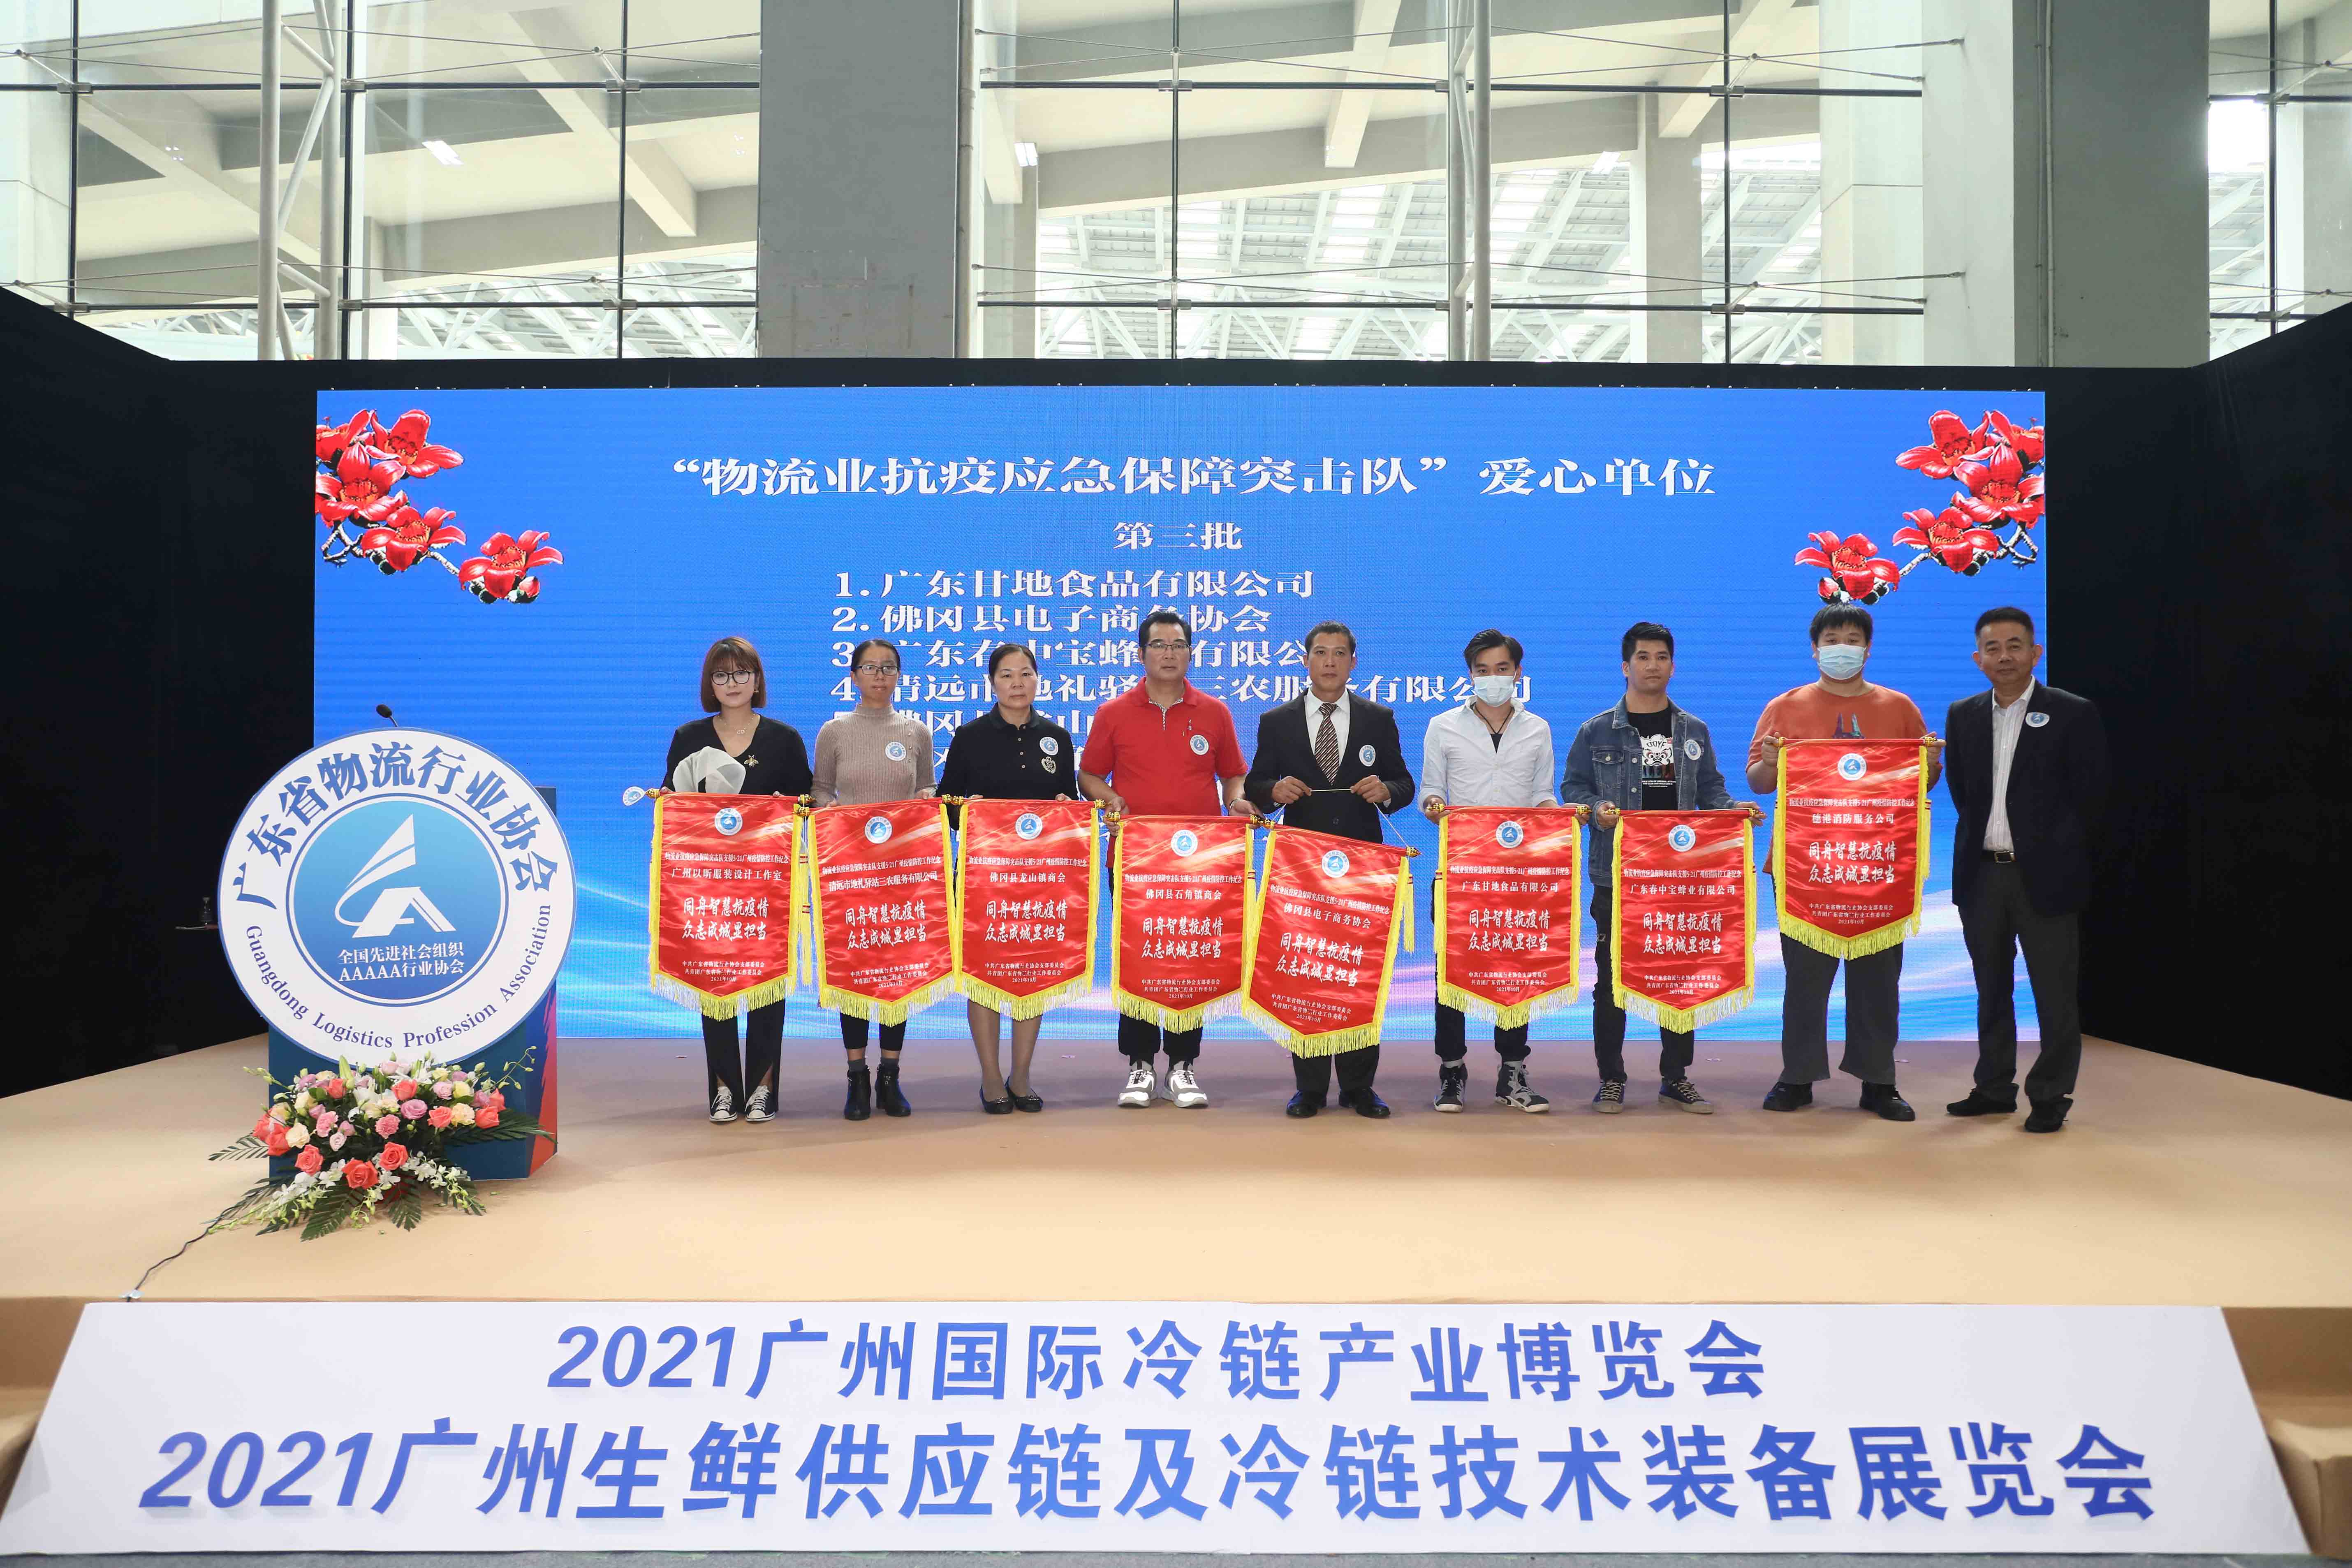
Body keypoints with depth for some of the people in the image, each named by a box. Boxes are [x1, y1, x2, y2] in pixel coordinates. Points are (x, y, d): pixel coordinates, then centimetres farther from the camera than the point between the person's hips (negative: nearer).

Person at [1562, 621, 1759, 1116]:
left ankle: (1676, 1076, 18)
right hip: (1617, 872, -3)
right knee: (1612, 977, 1)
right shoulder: (1597, 731, 3)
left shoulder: (1694, 732, 12)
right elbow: (1572, 788, 3)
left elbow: (1711, 792, 13)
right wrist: (1596, 809, -17)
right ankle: (1611, 1079, 11)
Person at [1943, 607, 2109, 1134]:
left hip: (2043, 874, -4)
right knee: (1992, 990, 14)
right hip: (1982, 873, 4)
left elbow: (2091, 796, -4)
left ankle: (2051, 1097, 13)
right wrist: (1981, 839, 6)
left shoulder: (2073, 714, -5)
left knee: (2054, 993, 2)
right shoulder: (1963, 716, 8)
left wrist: (2057, 853, -4)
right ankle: (1994, 1088, 25)